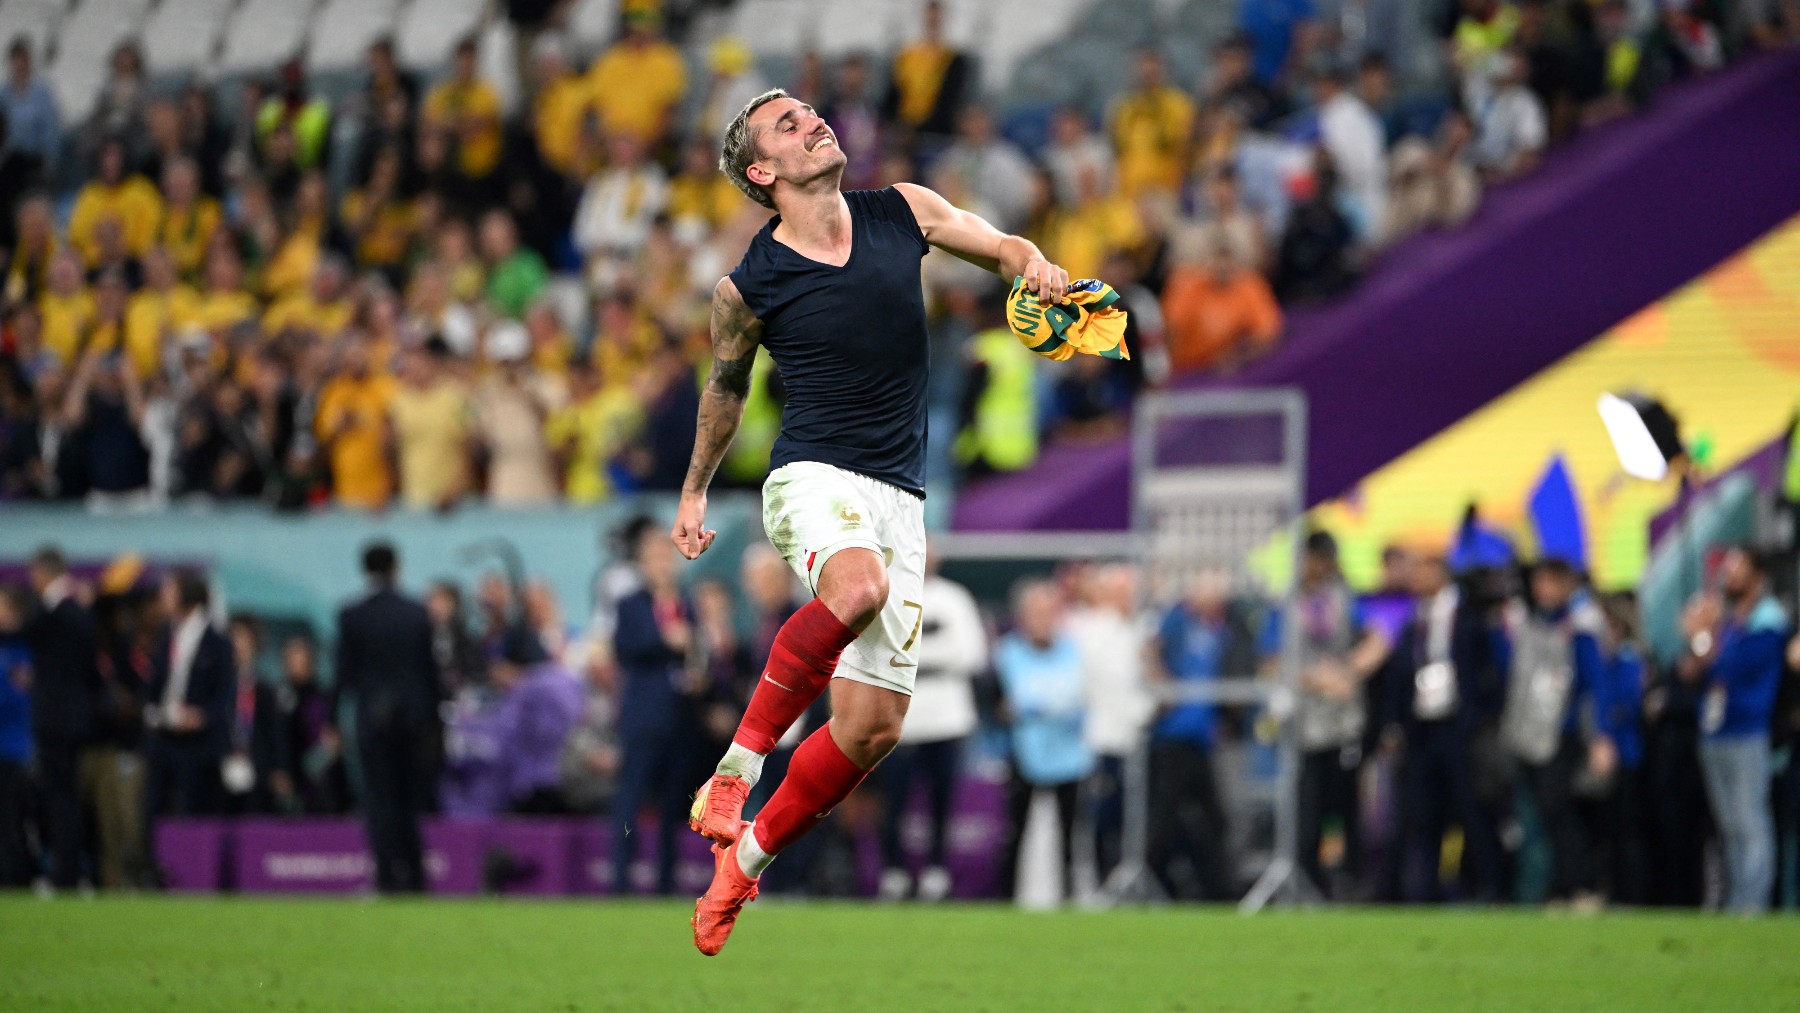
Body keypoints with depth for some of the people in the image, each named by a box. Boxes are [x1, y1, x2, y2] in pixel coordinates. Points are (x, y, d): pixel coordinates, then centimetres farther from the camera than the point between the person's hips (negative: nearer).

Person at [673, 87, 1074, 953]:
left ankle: (746, 859, 17)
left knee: (872, 728, -2)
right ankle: (740, 762, -28)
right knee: (857, 587, -40)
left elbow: (1005, 250, 18)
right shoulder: (749, 288, -2)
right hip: (812, 479, -4)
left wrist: (1035, 269, -6)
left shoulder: (903, 213, 5)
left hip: (899, 498, 4)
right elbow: (726, 385, 17)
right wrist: (695, 489, 26)